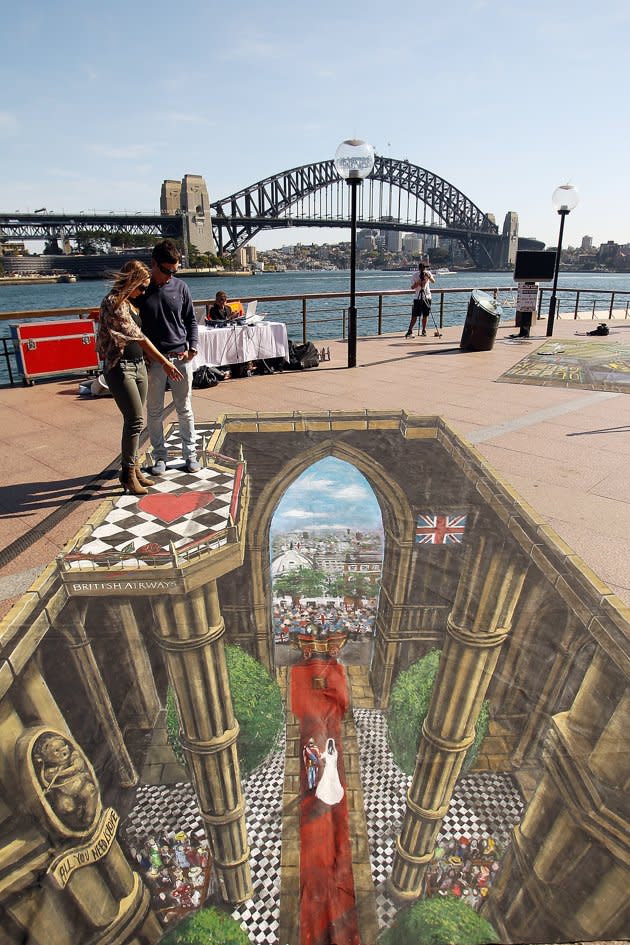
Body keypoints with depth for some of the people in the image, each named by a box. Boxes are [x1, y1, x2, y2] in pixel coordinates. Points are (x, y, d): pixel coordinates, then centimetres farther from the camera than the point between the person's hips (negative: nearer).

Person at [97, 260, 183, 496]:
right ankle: (128, 473, 2)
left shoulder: (131, 302, 13)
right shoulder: (113, 302, -14)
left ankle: (133, 468, 20)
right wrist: (164, 362, -21)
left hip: (139, 365, 9)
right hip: (120, 367, -8)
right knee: (136, 420, -10)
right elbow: (138, 337, -19)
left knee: (135, 420, 10)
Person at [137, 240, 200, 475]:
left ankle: (190, 453, 19)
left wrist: (192, 347, -3)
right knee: (154, 411, 6)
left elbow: (191, 320, 11)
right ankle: (160, 456, 19)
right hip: (152, 359, -1)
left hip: (181, 358, 1)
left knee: (185, 409, 8)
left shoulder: (180, 287, 4)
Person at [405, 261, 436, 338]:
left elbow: (433, 281, -14)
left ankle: (424, 330, 15)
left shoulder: (428, 273, 2)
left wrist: (429, 276, -32)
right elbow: (412, 287, -5)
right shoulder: (416, 275, -1)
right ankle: (410, 331, -7)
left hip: (427, 297, 2)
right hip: (418, 297, -1)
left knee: (425, 315, 4)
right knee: (414, 316, -7)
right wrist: (418, 283, -22)